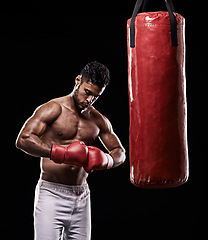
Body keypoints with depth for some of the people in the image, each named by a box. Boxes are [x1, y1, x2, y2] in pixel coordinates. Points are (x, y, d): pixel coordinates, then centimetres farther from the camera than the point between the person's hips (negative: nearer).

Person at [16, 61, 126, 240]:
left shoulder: (99, 120, 11)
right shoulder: (53, 109, -6)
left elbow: (120, 152, 18)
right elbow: (23, 139, -17)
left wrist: (105, 160, -6)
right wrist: (61, 153, -25)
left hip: (81, 196, 5)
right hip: (51, 194, -5)